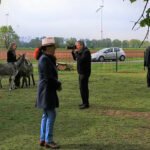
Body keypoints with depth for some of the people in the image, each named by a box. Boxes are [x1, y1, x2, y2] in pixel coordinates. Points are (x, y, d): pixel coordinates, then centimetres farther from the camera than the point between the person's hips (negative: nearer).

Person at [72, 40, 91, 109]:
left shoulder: (86, 52, -16)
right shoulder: (81, 51, 13)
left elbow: (80, 60, -27)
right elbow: (75, 58, 20)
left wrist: (76, 53, -17)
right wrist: (73, 52, 5)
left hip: (84, 72, -10)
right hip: (81, 72, 10)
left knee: (83, 88, -10)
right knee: (84, 88, 16)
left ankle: (86, 104, -7)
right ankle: (85, 102, 25)